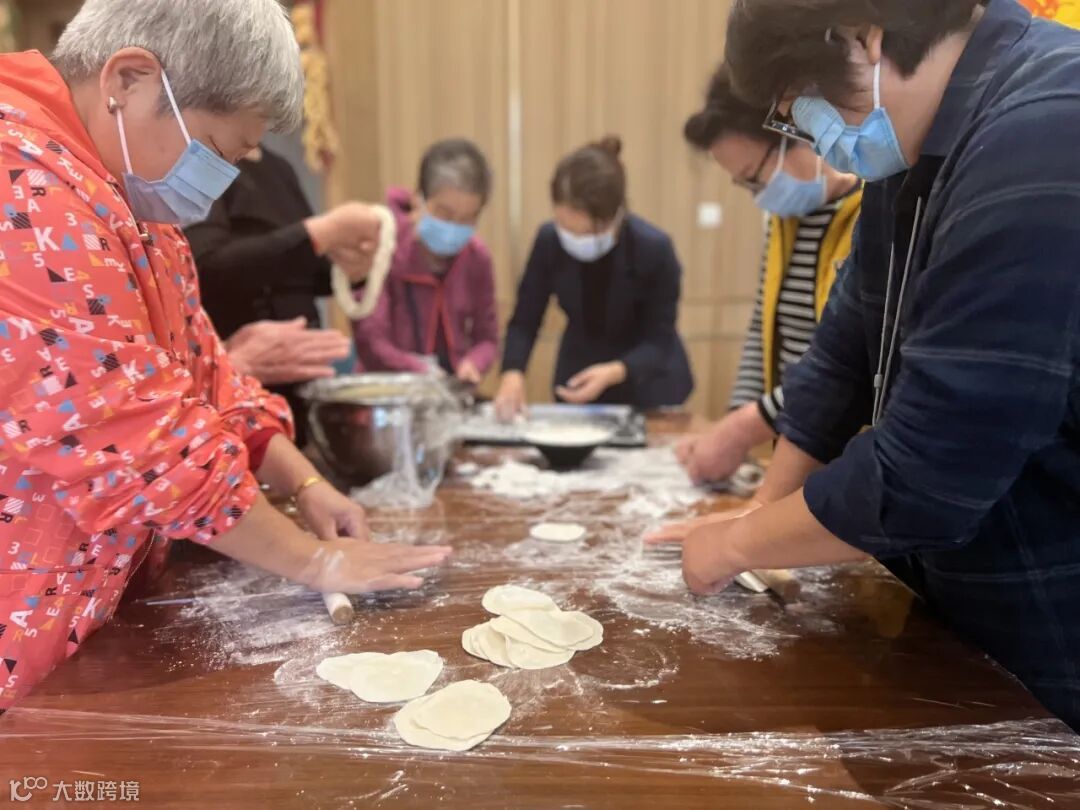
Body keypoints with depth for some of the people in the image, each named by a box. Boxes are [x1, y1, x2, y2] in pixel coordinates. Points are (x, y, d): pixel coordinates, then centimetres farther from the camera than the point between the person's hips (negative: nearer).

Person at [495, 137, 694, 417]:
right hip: (576, 379, 3)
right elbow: (524, 321, -11)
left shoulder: (655, 249, -25)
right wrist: (513, 372, -29)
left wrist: (615, 373, -38)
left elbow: (659, 340, -20)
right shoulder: (549, 240, -18)